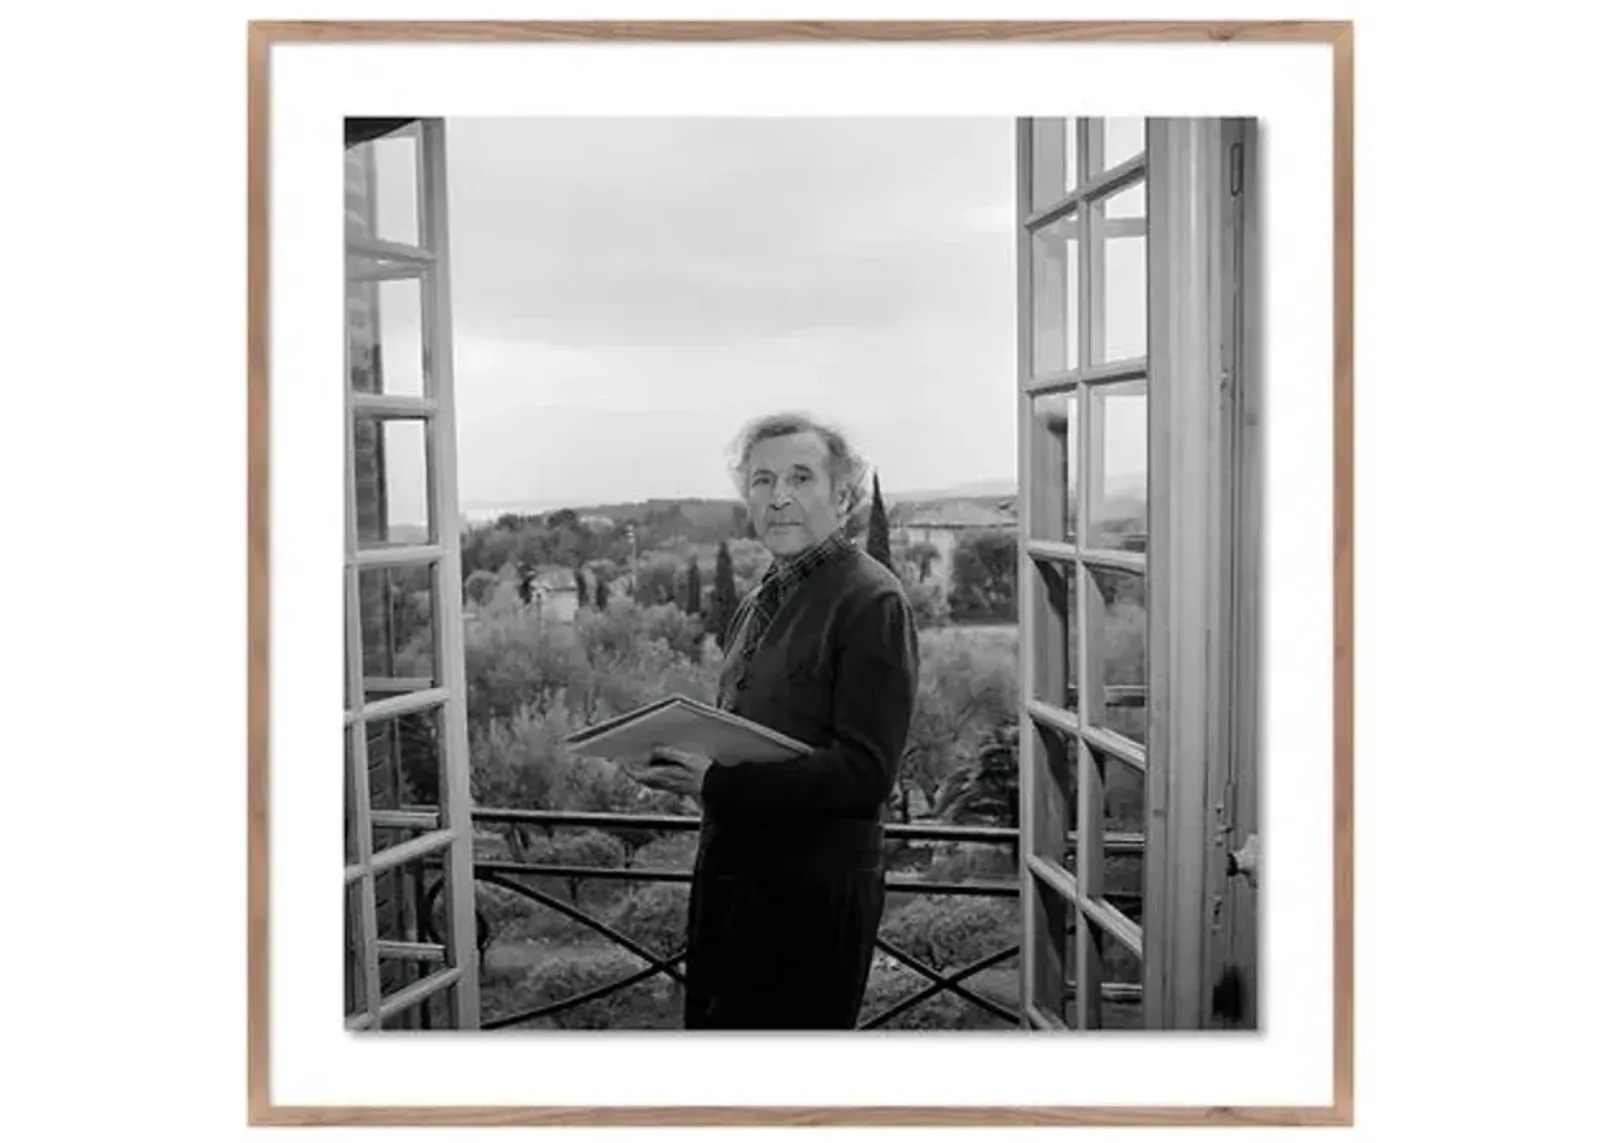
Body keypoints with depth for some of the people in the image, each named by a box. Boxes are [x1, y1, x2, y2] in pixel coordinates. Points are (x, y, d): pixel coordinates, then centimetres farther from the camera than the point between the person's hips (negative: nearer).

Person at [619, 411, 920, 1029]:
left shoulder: (871, 601, -14)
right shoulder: (759, 603, 13)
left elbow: (864, 771, -21)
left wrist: (716, 781, -26)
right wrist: (672, 760, -1)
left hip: (814, 891, -8)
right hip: (728, 876, 8)